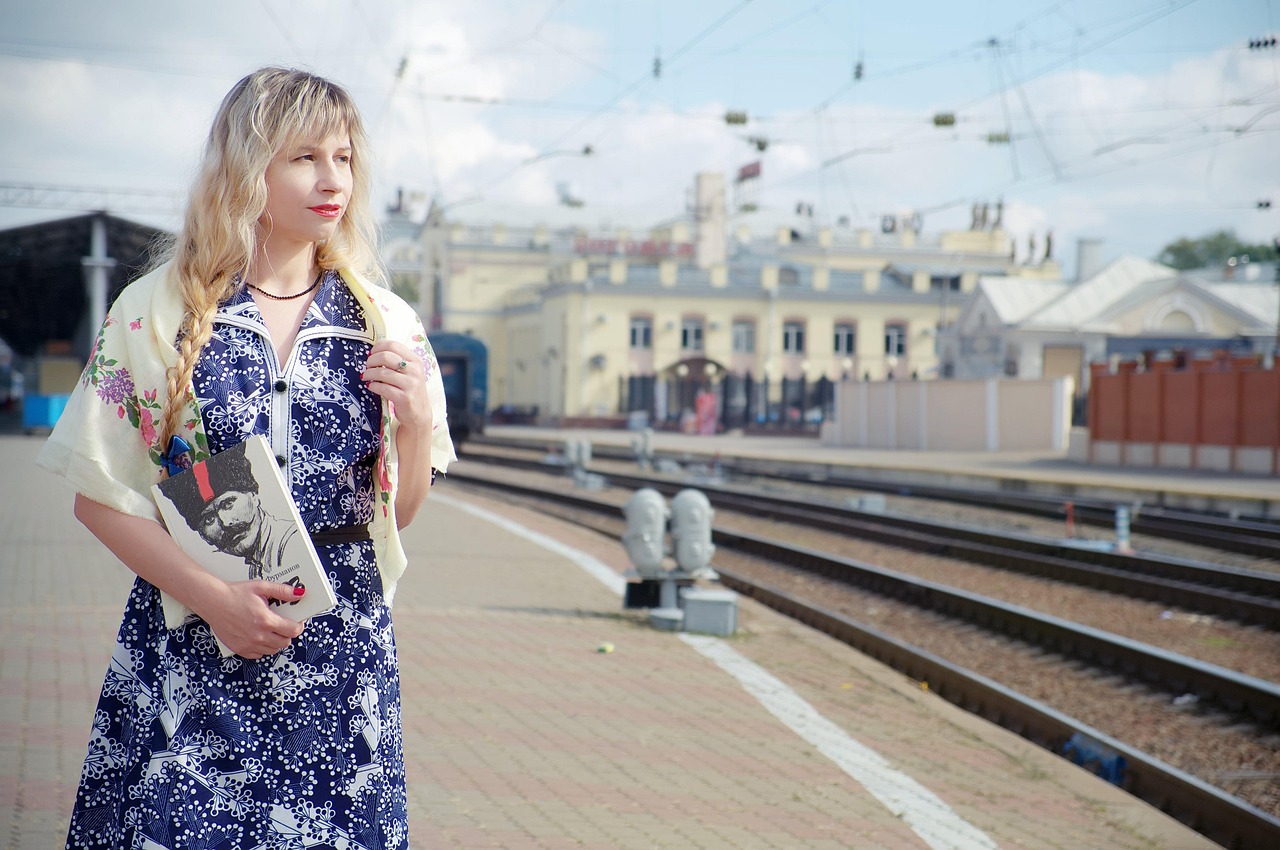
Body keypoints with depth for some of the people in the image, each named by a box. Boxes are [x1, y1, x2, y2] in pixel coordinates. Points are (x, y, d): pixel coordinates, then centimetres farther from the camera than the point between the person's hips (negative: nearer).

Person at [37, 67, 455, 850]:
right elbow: (101, 495, -1)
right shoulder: (158, 311, -2)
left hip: (340, 649, 2)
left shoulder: (386, 324, 5)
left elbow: (400, 511, 10)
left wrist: (416, 421, -9)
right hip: (190, 642, -2)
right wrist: (212, 597, -13)